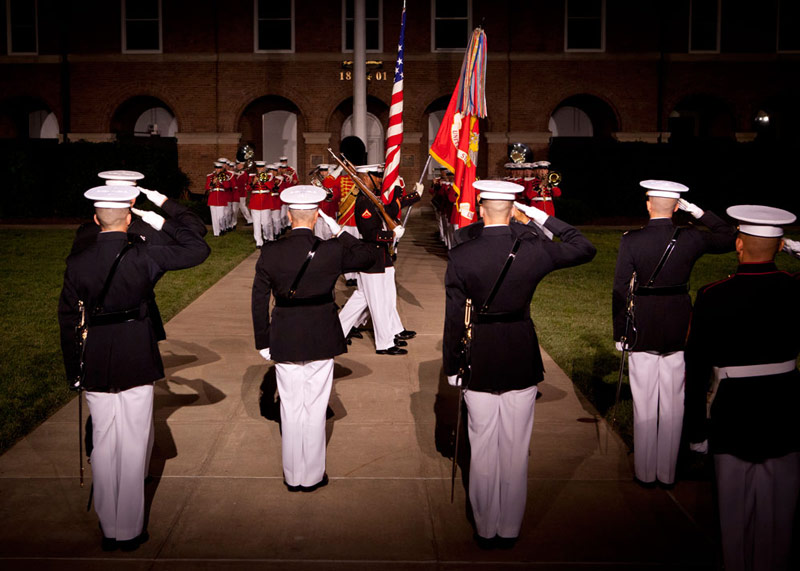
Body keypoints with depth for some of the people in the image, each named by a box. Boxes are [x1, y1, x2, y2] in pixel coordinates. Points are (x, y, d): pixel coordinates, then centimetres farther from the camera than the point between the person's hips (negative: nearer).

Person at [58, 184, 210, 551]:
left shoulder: (77, 263, -2)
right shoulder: (144, 257, -11)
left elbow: (68, 320, 2)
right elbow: (199, 249, -5)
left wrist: (73, 371, 11)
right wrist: (161, 222, -1)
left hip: (94, 365, 3)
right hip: (136, 362, -3)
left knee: (103, 445, 13)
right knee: (134, 445, 7)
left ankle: (108, 528, 23)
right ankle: (129, 530, 15)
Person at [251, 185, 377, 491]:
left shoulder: (270, 252, -8)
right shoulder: (331, 250, -12)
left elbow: (259, 301, -3)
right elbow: (368, 255, 4)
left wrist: (263, 341, 6)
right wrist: (340, 232, 5)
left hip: (284, 342, 1)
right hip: (321, 341, -1)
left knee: (290, 409, 12)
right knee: (315, 409, 10)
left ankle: (292, 477, 24)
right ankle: (312, 476, 21)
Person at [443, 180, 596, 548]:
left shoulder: (461, 257, -10)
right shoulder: (534, 250, -8)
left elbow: (454, 318, -7)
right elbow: (585, 249, 9)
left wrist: (451, 366, 4)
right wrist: (543, 219, 7)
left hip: (479, 362, -1)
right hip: (522, 362, 1)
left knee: (482, 449, 11)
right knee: (516, 449, 11)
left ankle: (485, 530, 22)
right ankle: (510, 530, 23)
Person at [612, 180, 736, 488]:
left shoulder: (631, 240, -10)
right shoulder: (690, 238, -6)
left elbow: (620, 291, -9)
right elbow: (729, 237, 14)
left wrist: (619, 334, 1)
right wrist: (697, 211, 9)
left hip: (642, 330, -1)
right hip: (679, 330, 2)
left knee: (644, 404, 9)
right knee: (673, 404, 11)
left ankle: (645, 473, 18)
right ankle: (667, 473, 20)